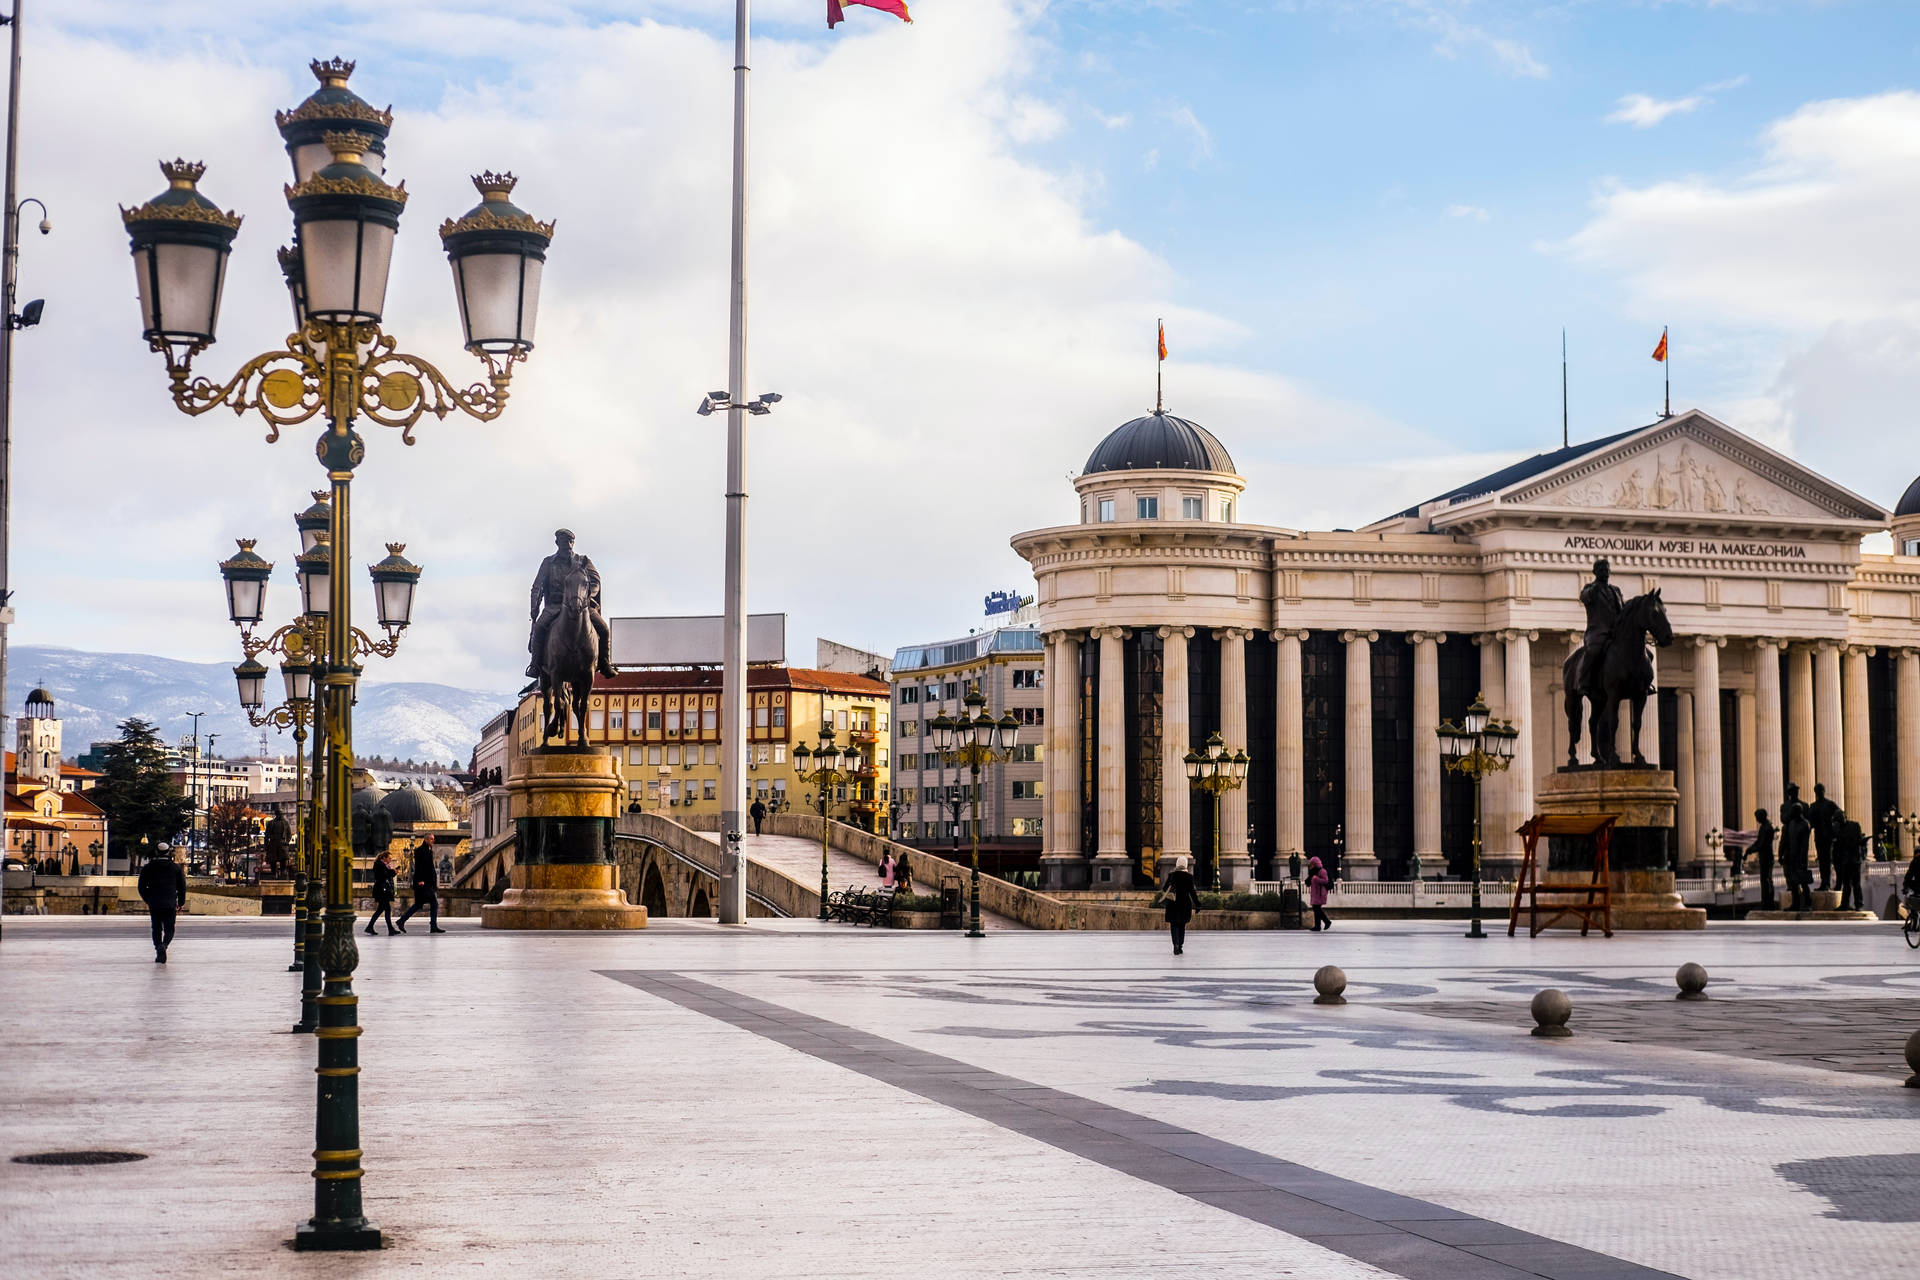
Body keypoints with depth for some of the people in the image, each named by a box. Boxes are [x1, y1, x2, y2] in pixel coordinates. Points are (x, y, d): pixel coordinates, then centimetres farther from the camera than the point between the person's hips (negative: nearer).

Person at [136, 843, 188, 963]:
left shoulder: (147, 868, 3)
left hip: (154, 904, 1)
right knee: (169, 929, 6)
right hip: (170, 904, -1)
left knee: (156, 929, 14)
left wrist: (148, 900, 24)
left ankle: (159, 953, 8)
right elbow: (182, 887, 4)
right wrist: (181, 903, 16)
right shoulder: (176, 868, 1)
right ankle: (164, 945, -23)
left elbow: (142, 887, 7)